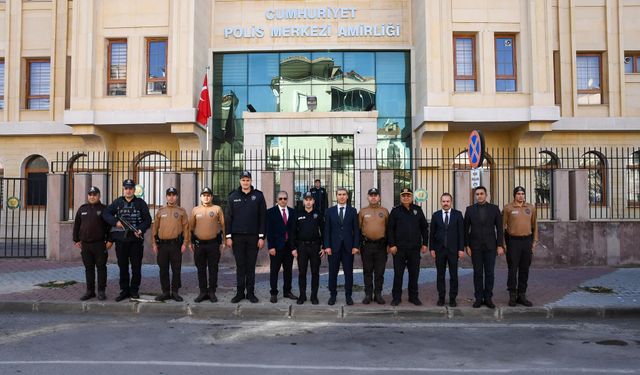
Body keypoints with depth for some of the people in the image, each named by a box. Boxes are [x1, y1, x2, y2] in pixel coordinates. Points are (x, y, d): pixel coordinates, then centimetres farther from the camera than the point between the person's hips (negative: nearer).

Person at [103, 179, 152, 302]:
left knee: (136, 267, 3)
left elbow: (148, 220, -1)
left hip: (136, 240, -2)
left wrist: (141, 229, -16)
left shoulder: (140, 203, 3)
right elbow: (105, 213, 4)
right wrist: (115, 222, -11)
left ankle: (134, 290, 15)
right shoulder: (117, 202, 9)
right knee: (122, 266, 8)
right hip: (121, 239, 2)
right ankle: (124, 290, 18)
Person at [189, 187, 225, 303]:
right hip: (199, 244, 2)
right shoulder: (195, 210, 7)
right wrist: (191, 242, 9)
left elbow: (223, 226, 2)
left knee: (213, 269, 4)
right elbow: (191, 227, 12)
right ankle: (203, 292, 17)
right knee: (201, 269, 8)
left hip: (214, 243, -2)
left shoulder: (217, 209, 1)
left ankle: (212, 292, 14)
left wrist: (222, 242, -2)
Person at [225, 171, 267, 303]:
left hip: (253, 237, -1)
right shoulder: (233, 196, 4)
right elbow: (228, 217, 4)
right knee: (240, 266, 7)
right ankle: (240, 293, 15)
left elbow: (263, 217, -1)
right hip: (237, 236, 1)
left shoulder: (258, 195, 1)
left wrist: (262, 236, -5)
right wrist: (228, 236, -2)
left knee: (251, 266, 6)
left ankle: (251, 293, 14)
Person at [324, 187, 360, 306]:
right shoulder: (330, 211, 5)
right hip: (334, 246, 0)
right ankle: (333, 295, 18)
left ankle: (348, 295, 15)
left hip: (348, 247, 0)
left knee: (348, 272, 4)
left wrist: (356, 246, -4)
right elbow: (327, 230, 3)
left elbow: (356, 229, 3)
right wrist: (327, 246, -5)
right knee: (333, 272, 5)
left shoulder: (352, 211, 5)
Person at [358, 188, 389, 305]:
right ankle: (368, 295, 15)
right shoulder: (362, 211, 4)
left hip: (381, 245, 0)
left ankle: (378, 294, 17)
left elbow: (388, 228, 8)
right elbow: (358, 228, 5)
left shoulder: (384, 211, 6)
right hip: (366, 245, 0)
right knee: (367, 272, 6)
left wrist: (389, 244, 4)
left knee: (380, 272, 5)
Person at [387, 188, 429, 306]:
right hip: (399, 248, -2)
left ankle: (413, 297, 19)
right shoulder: (395, 211, 2)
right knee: (398, 274, 3)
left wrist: (424, 243, 4)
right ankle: (396, 297, 13)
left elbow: (424, 228, 10)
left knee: (414, 273, 8)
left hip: (415, 248, 2)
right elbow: (390, 229, -1)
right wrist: (391, 245, -7)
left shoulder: (418, 210, 8)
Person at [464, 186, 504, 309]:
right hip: (475, 247, 0)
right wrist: (467, 246, -2)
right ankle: (479, 298, 11)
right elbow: (466, 229, 3)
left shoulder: (494, 208, 2)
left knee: (489, 273, 3)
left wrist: (500, 245, -3)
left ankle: (488, 298, 13)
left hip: (490, 246, 0)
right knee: (477, 273, 4)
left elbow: (499, 228, 2)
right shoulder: (470, 209, 3)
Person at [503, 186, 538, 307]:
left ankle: (522, 295, 17)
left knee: (524, 269, 8)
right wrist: (503, 243, -5)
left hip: (527, 241, 3)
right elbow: (503, 226, -1)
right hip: (513, 241, -3)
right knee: (513, 269, 0)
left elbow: (534, 225, 12)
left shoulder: (531, 207, 8)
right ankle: (512, 296, 9)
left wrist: (534, 241, 8)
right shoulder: (508, 208, -2)